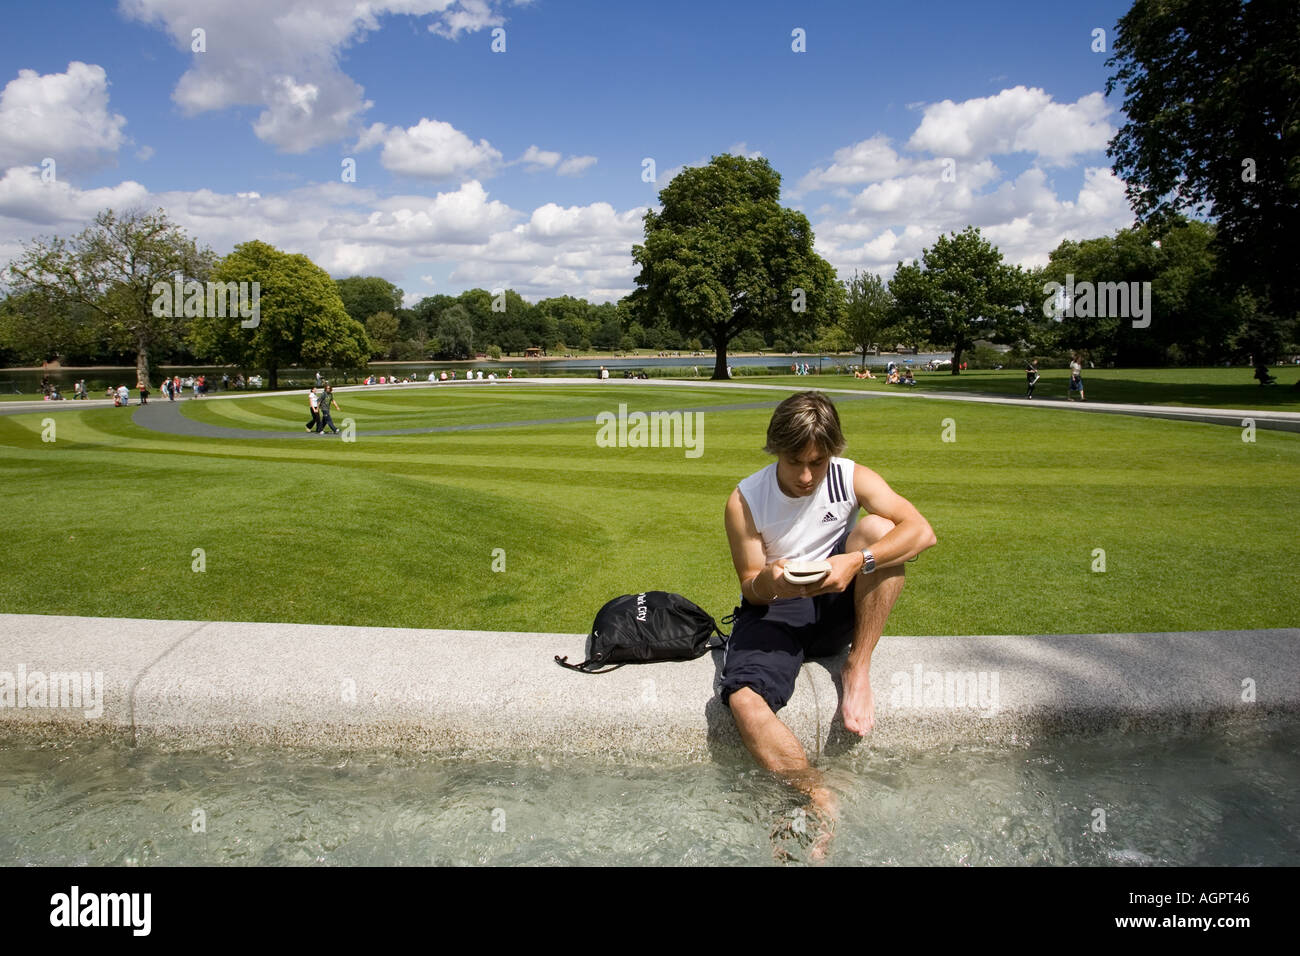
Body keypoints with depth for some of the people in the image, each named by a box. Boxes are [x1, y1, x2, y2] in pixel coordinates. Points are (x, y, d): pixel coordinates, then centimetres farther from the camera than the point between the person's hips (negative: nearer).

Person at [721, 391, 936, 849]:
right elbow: (750, 586, -5)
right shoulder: (745, 500, -12)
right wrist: (769, 582, -31)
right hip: (774, 610, -1)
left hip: (835, 606, 2)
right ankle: (822, 803, -17)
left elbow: (922, 532, -20)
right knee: (743, 701, -31)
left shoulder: (852, 478, -9)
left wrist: (857, 562, -36)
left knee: (878, 526, -26)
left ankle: (858, 668, -17)